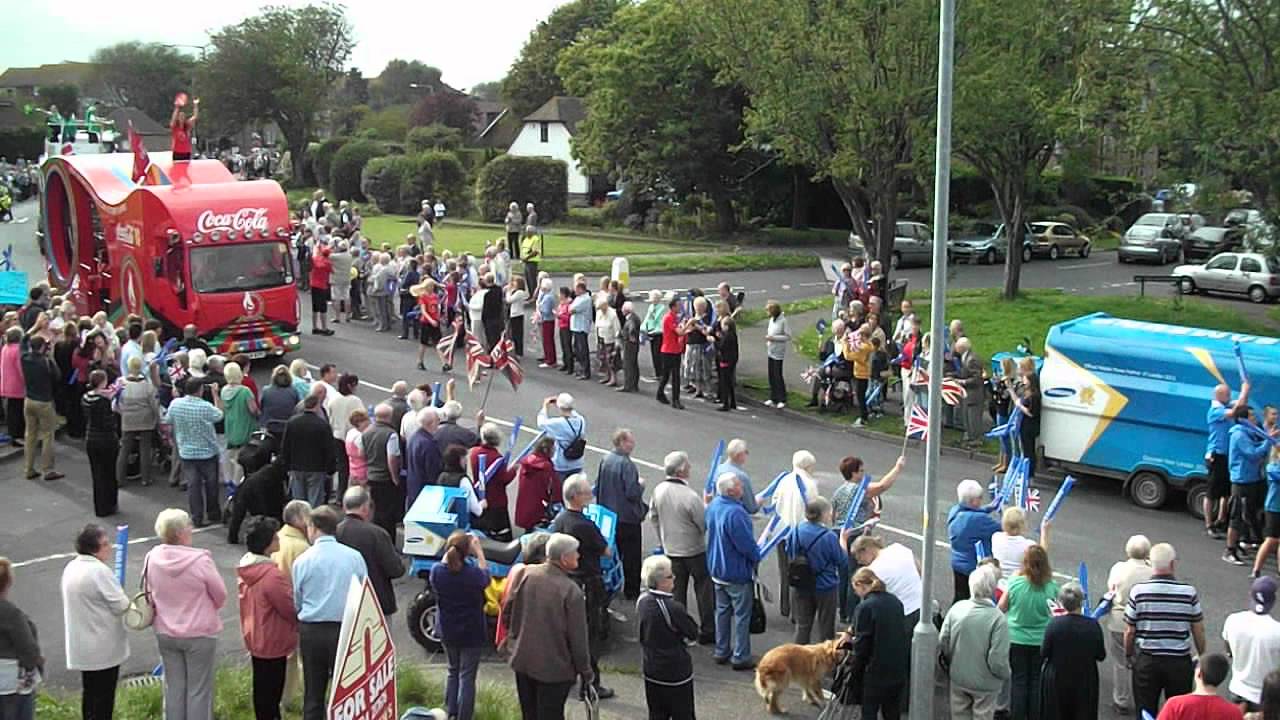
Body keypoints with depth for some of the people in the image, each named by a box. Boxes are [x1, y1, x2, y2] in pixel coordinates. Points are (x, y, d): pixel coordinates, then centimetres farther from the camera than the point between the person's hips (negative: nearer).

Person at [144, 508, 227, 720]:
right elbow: (220, 595, -11)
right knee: (199, 690, 7)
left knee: (173, 686, 18)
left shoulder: (152, 558, -10)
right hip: (200, 633, -5)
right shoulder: (200, 560, -24)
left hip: (165, 633, 5)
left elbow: (149, 593, 4)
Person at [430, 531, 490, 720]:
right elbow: (486, 577, -1)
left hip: (448, 633, 4)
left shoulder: (436, 571, -16)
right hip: (472, 633, -4)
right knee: (467, 677, 6)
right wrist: (479, 551, 2)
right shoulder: (473, 573, -25)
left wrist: (450, 550, 8)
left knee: (453, 672, 23)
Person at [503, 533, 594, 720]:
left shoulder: (526, 575, -8)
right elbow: (577, 638, -15)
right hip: (554, 668, -5)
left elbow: (508, 612, 3)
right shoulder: (571, 591, -22)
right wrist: (585, 670, -2)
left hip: (522, 660, 5)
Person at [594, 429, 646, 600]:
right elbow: (632, 493, -25)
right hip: (628, 517, -7)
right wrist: (641, 485, -5)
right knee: (631, 555, 6)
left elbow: (597, 487, 7)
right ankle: (631, 591, 14)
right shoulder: (626, 464, -23)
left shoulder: (605, 460, -1)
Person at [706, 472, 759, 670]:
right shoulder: (735, 513, -30)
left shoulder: (713, 505, -2)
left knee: (722, 610, 20)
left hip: (717, 570, 8)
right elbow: (746, 543, -26)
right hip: (737, 572, -8)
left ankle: (721, 651, 29)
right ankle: (740, 657, 14)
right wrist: (756, 557, -5)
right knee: (742, 614, 6)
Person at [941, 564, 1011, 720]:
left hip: (958, 678, 4)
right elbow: (997, 660, -24)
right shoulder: (998, 618, -26)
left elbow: (943, 643, -6)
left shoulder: (957, 608, -13)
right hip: (985, 684, -3)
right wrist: (1006, 674, -2)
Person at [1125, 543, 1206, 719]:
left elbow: (1129, 631, -6)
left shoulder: (1138, 591, -13)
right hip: (1180, 661, 0)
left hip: (1146, 660, 0)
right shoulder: (1189, 592, -12)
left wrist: (1128, 655, 11)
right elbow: (1198, 630, -1)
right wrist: (1202, 657, 15)